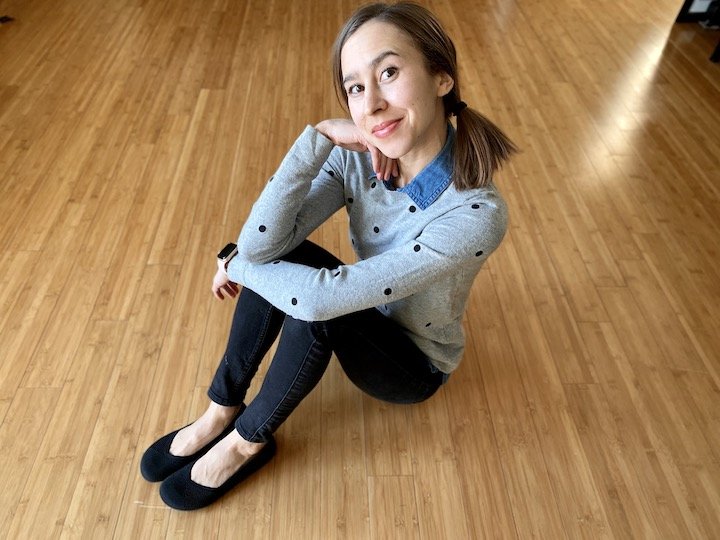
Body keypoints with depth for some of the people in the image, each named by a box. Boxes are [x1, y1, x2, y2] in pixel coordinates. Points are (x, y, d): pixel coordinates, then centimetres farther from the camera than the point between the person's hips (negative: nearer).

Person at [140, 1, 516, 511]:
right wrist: (320, 135, -32)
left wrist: (237, 267, -19)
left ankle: (248, 441, -5)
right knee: (276, 257, -22)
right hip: (362, 320, 5)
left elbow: (326, 296, -37)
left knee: (313, 304, -31)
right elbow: (258, 244, -27)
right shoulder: (356, 157, -18)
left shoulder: (476, 214, -34)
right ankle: (221, 411, -5)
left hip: (416, 364, -4)